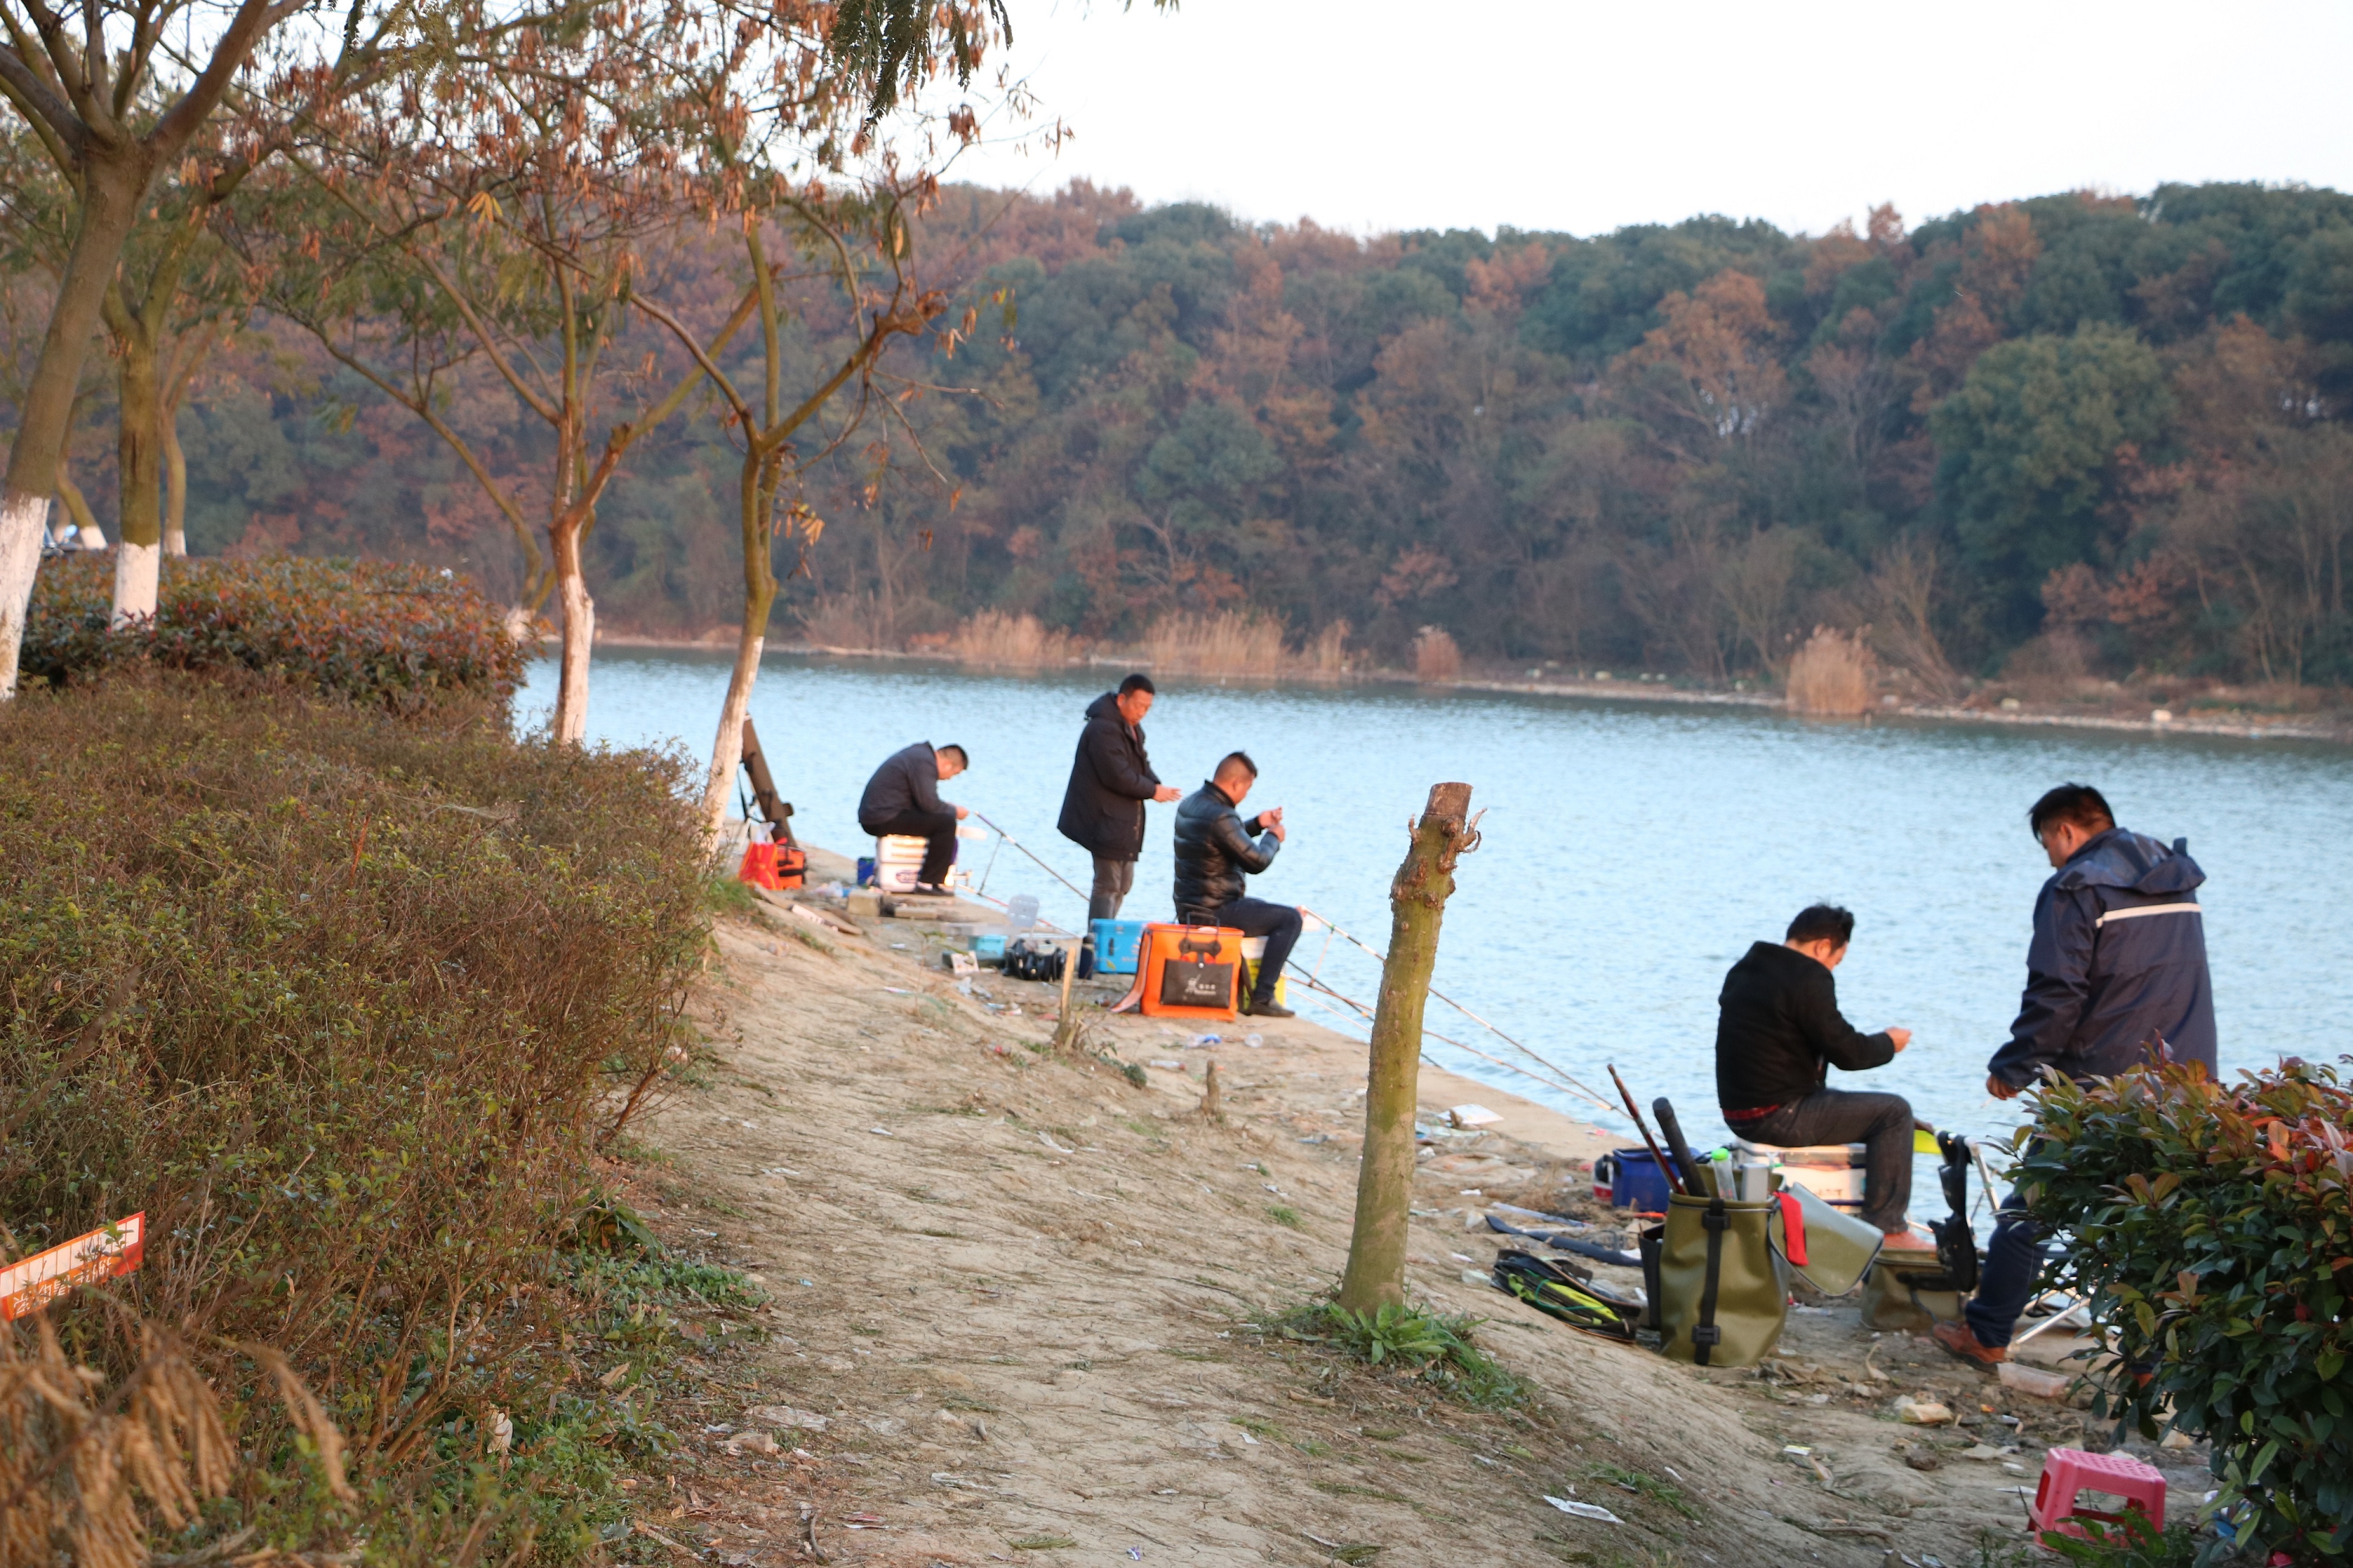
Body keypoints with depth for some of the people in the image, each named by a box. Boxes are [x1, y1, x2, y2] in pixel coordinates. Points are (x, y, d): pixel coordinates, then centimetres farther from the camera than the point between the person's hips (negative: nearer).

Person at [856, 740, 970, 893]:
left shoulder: (919, 753, 18)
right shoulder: (925, 762, -15)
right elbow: (929, 803, -20)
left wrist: (950, 809, 14)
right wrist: (954, 811, -4)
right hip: (884, 820, -11)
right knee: (946, 822, -15)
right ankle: (929, 882, -10)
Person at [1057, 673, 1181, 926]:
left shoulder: (1132, 728, 14)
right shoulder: (1103, 729, -21)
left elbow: (1141, 766, 17)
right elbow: (1117, 776, -25)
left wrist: (1158, 786, -4)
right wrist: (1153, 791, -17)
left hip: (1123, 819, 11)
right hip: (1105, 818, -11)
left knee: (1123, 883, 16)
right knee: (1108, 884, -10)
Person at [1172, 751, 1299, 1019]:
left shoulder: (1192, 803, 8)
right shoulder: (1220, 816, -24)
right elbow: (1257, 861, -20)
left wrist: (1258, 825, 16)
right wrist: (1274, 837, -2)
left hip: (1189, 906, 10)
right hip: (1213, 913, -10)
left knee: (1261, 907, 32)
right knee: (1290, 918, -7)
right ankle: (1262, 997, -9)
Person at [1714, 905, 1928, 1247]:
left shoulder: (1743, 970, 13)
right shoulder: (1808, 977, -15)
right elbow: (1846, 1052, -15)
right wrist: (1889, 1043, 4)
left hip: (1737, 1110, 10)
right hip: (1778, 1115, -10)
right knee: (1893, 1112, -2)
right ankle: (1887, 1226, -2)